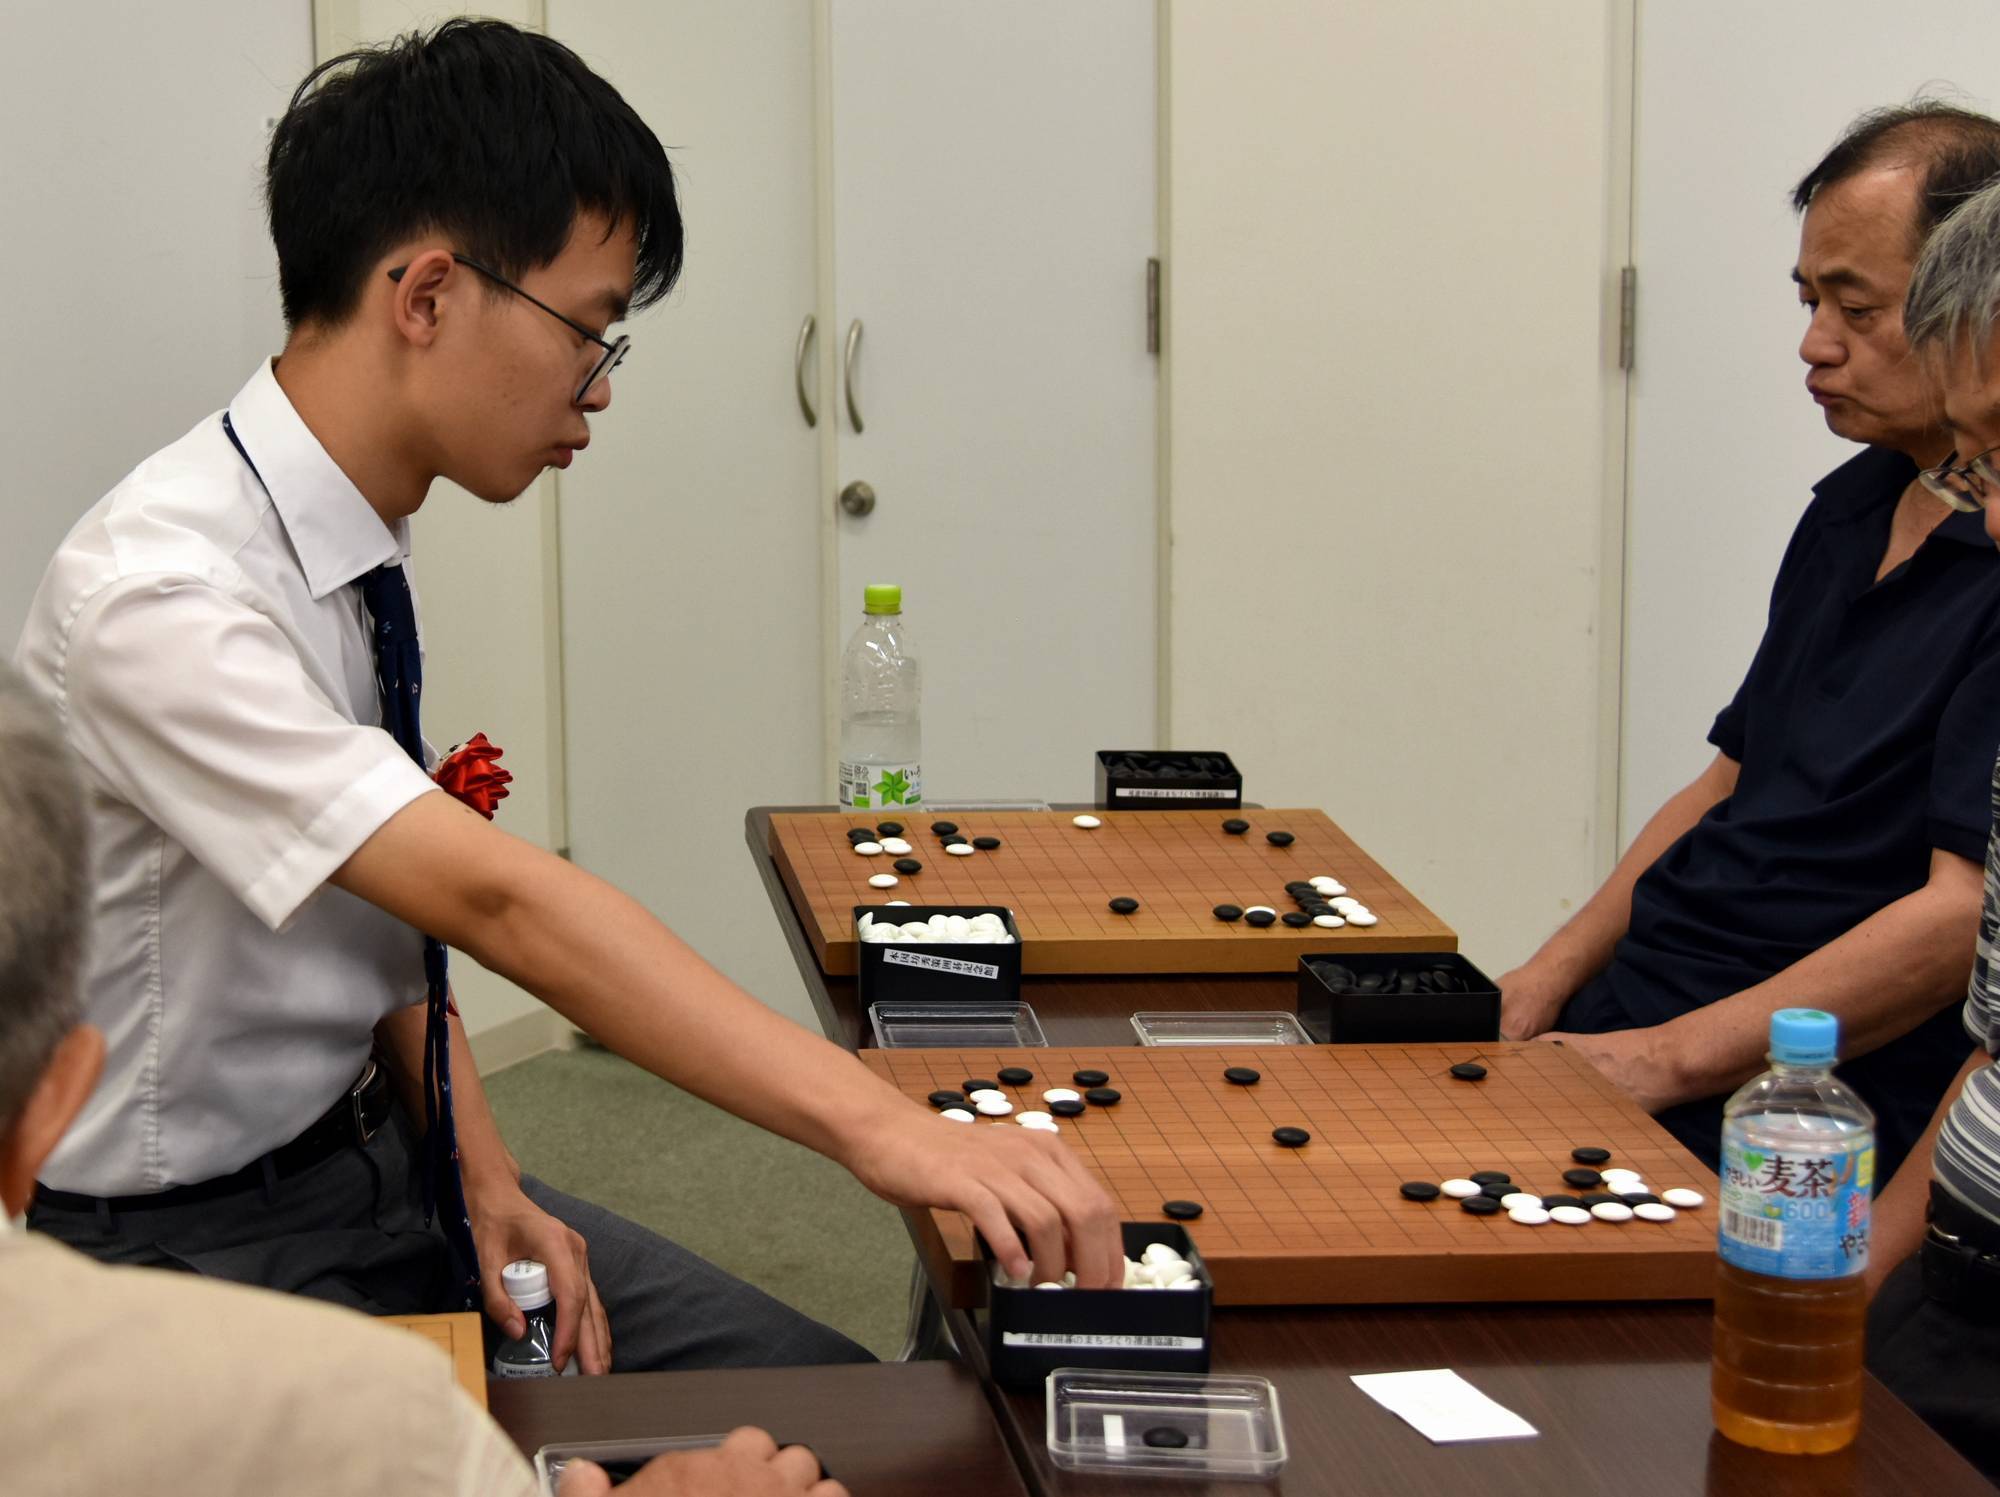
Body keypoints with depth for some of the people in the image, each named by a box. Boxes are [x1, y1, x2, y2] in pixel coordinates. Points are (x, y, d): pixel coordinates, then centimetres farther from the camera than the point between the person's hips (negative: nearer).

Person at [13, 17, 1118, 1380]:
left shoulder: (362, 547, 1)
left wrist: (485, 1180, -4)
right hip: (194, 1242, -8)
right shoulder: (155, 598, -27)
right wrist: (879, 1126, -40)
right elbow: (495, 899, -35)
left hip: (381, 1155, 8)